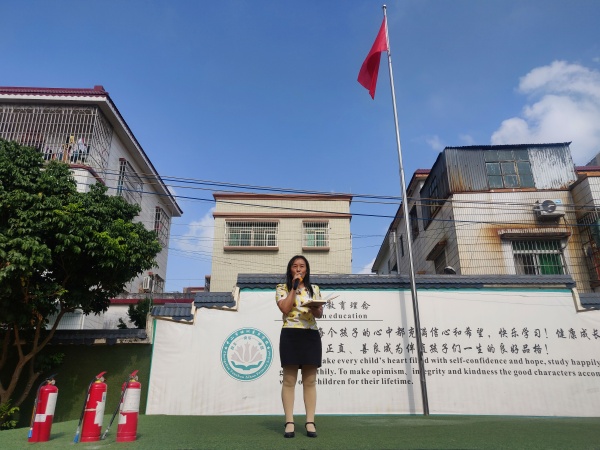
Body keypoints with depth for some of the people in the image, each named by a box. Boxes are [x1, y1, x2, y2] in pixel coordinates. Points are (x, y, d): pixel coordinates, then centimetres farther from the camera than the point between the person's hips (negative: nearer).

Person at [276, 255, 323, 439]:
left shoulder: (314, 289, 15)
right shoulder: (282, 288, 6)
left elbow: (320, 313, 8)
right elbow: (285, 309, -10)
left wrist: (315, 309, -16)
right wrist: (294, 287, -8)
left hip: (311, 336, 3)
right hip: (290, 335, -2)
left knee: (310, 380, 3)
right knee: (289, 380, -2)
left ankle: (310, 422, 8)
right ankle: (289, 422, 4)